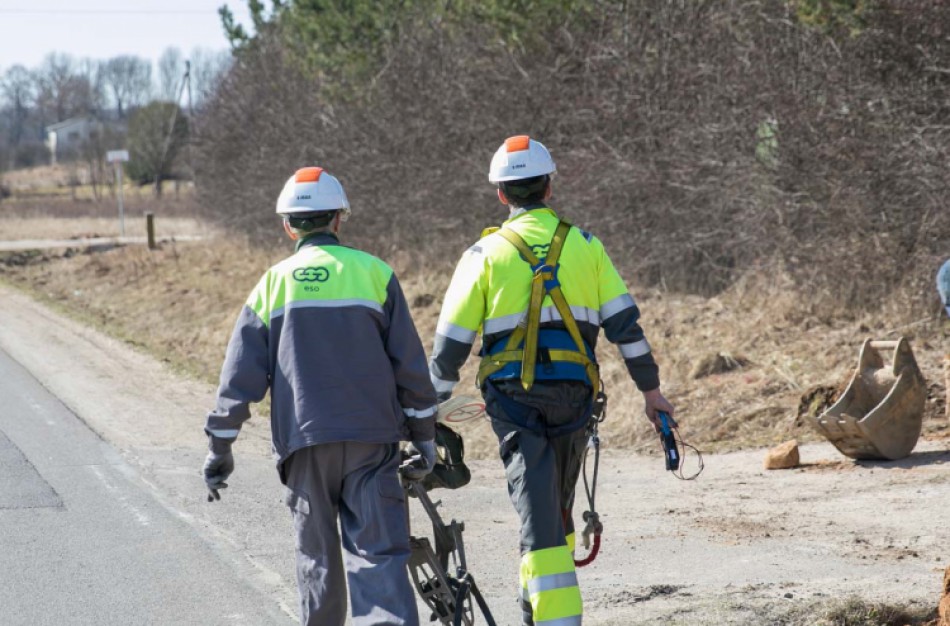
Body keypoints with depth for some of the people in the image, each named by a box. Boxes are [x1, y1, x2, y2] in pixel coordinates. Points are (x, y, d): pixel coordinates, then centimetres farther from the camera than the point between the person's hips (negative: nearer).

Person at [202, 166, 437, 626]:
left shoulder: (274, 283, 6)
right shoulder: (373, 273, 2)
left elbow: (240, 373, 5)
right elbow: (410, 363, 1)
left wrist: (219, 447, 10)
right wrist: (424, 436, 8)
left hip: (304, 440, 1)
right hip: (371, 438, -1)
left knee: (317, 555, 14)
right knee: (378, 552, -5)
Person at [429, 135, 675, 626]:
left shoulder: (485, 254, -1)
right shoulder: (585, 246, 4)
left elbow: (451, 343, -1)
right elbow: (624, 323, 1)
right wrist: (651, 390, 8)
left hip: (514, 397, -3)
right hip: (574, 394, 3)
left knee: (537, 508, -6)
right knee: (559, 504, 21)